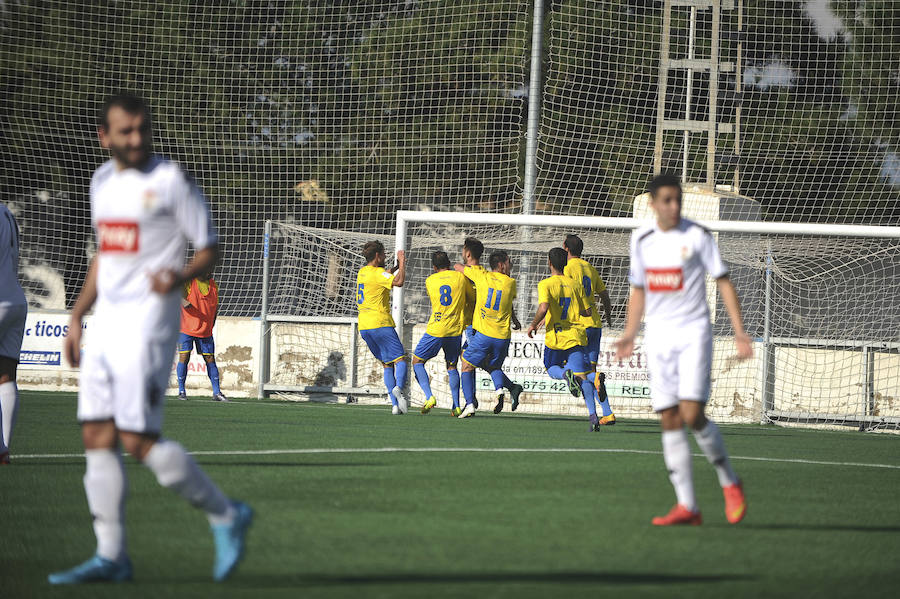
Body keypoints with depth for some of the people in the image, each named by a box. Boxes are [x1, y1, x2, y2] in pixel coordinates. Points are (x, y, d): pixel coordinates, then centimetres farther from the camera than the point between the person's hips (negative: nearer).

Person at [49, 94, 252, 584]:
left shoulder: (171, 181, -7)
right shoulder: (102, 181, 14)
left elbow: (209, 250, -6)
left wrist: (179, 276, -26)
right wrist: (77, 315, 22)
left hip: (148, 321, -7)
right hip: (106, 322, 7)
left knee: (139, 441, -12)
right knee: (97, 438, 2)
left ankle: (226, 516, 3)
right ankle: (111, 557, 7)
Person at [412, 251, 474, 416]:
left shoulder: (430, 281, 3)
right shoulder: (460, 277, 2)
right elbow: (474, 300, 11)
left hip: (435, 330, -2)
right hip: (455, 331, 2)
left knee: (417, 362, 13)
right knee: (451, 367, 18)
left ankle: (429, 397, -6)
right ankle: (456, 406, 9)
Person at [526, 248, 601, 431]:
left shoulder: (545, 284, -3)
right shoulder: (574, 284, 10)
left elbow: (543, 308, -19)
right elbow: (587, 312, 14)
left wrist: (533, 325, -3)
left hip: (556, 337, -3)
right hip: (577, 336, 3)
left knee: (552, 369, 21)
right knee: (583, 376, -3)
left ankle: (566, 374, -15)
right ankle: (593, 414, -22)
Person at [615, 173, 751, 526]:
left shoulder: (697, 236, -4)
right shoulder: (641, 240, 9)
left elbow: (723, 282, -3)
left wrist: (739, 331, -11)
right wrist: (628, 337, 16)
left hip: (693, 334, -4)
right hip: (658, 337, 4)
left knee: (692, 415, -16)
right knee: (669, 421, -1)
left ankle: (730, 483, 5)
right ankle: (687, 506, 1)